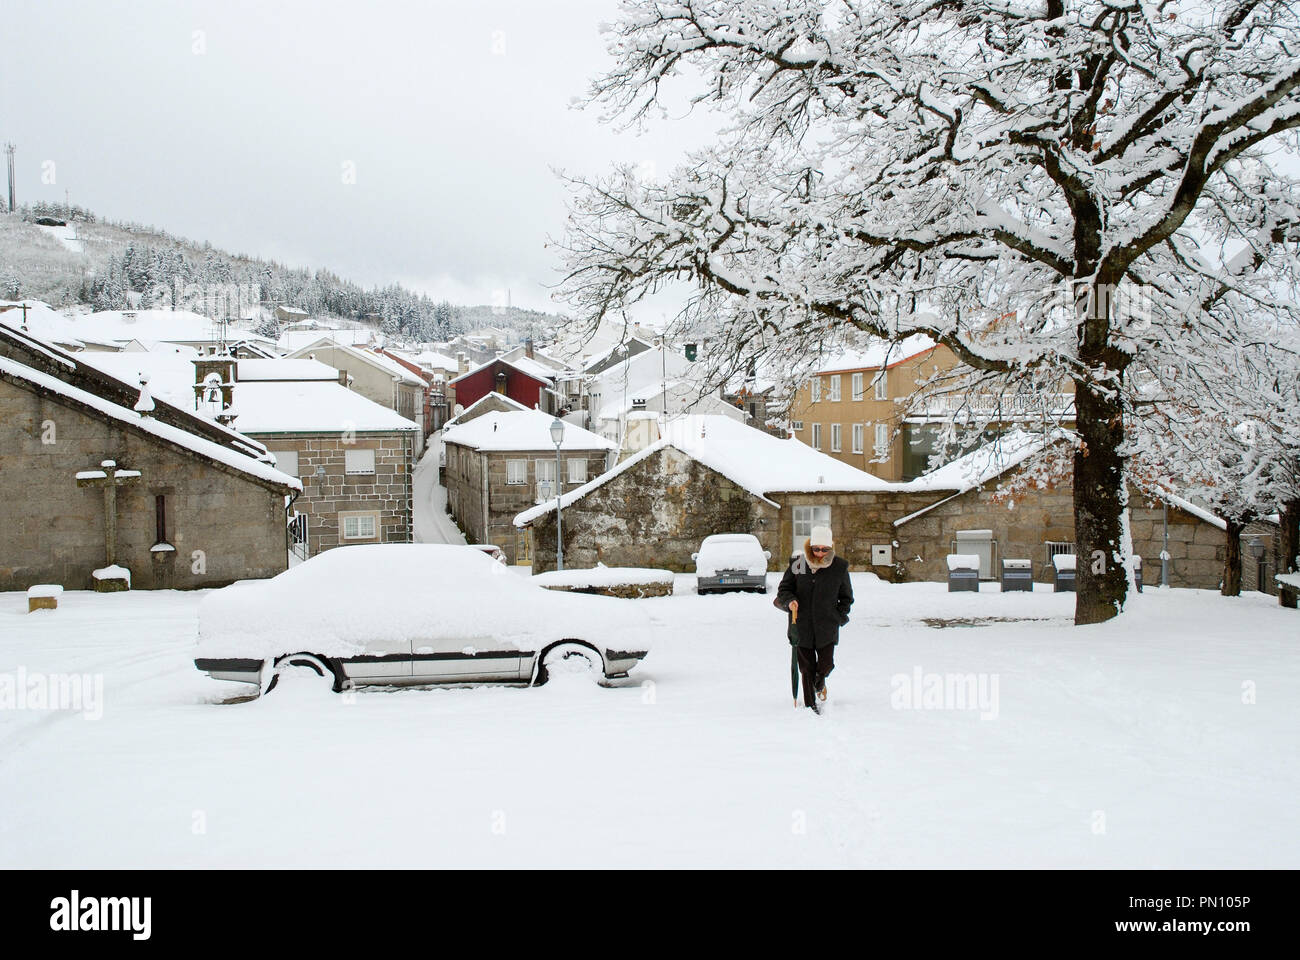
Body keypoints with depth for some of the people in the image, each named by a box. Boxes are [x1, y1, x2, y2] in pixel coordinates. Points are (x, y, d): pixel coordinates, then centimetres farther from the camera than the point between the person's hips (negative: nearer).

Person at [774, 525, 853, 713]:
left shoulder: (839, 567, 1)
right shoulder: (798, 564, -1)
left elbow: (846, 597, 13)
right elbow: (784, 589, 7)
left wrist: (840, 616, 3)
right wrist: (789, 601, -13)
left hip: (827, 626, 0)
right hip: (802, 625, 0)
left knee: (826, 664, -1)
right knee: (806, 667, 2)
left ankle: (820, 683, 35)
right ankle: (810, 703, 17)